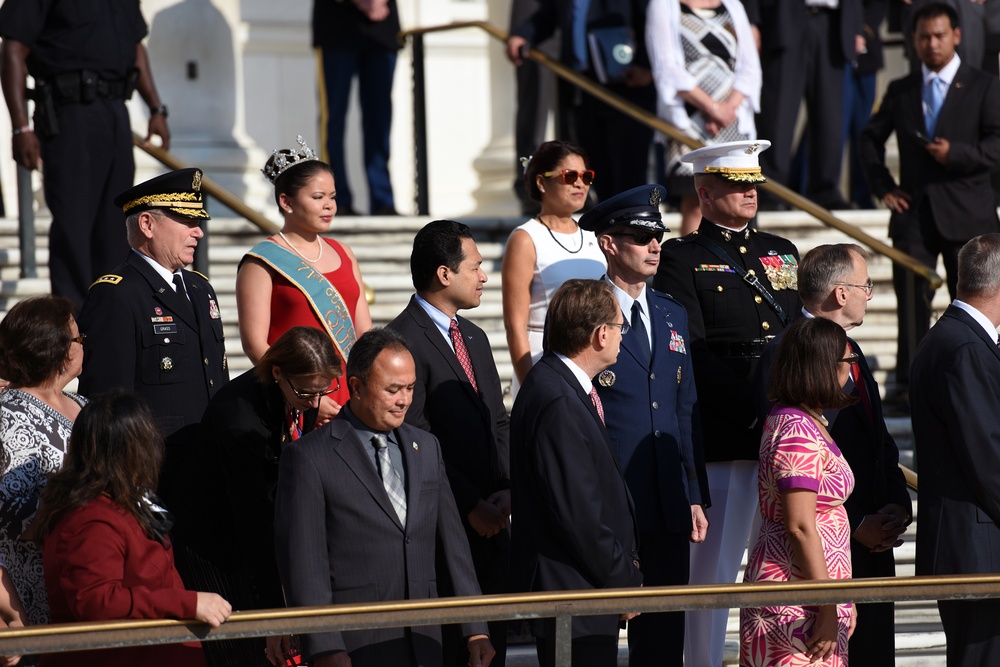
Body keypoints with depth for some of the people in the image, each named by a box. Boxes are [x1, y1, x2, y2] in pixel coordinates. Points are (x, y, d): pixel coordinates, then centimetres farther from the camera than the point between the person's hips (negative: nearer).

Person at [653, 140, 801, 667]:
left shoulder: (782, 253, 20)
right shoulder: (681, 258, 2)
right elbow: (691, 355, -7)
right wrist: (751, 401, -14)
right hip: (724, 439, -5)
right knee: (714, 564, -3)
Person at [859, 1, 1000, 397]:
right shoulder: (900, 91, 13)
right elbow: (871, 137, 23)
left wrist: (956, 154, -19)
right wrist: (882, 185, 9)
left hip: (966, 215, -2)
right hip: (913, 213, 2)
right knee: (911, 305, -1)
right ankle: (908, 387, 1)